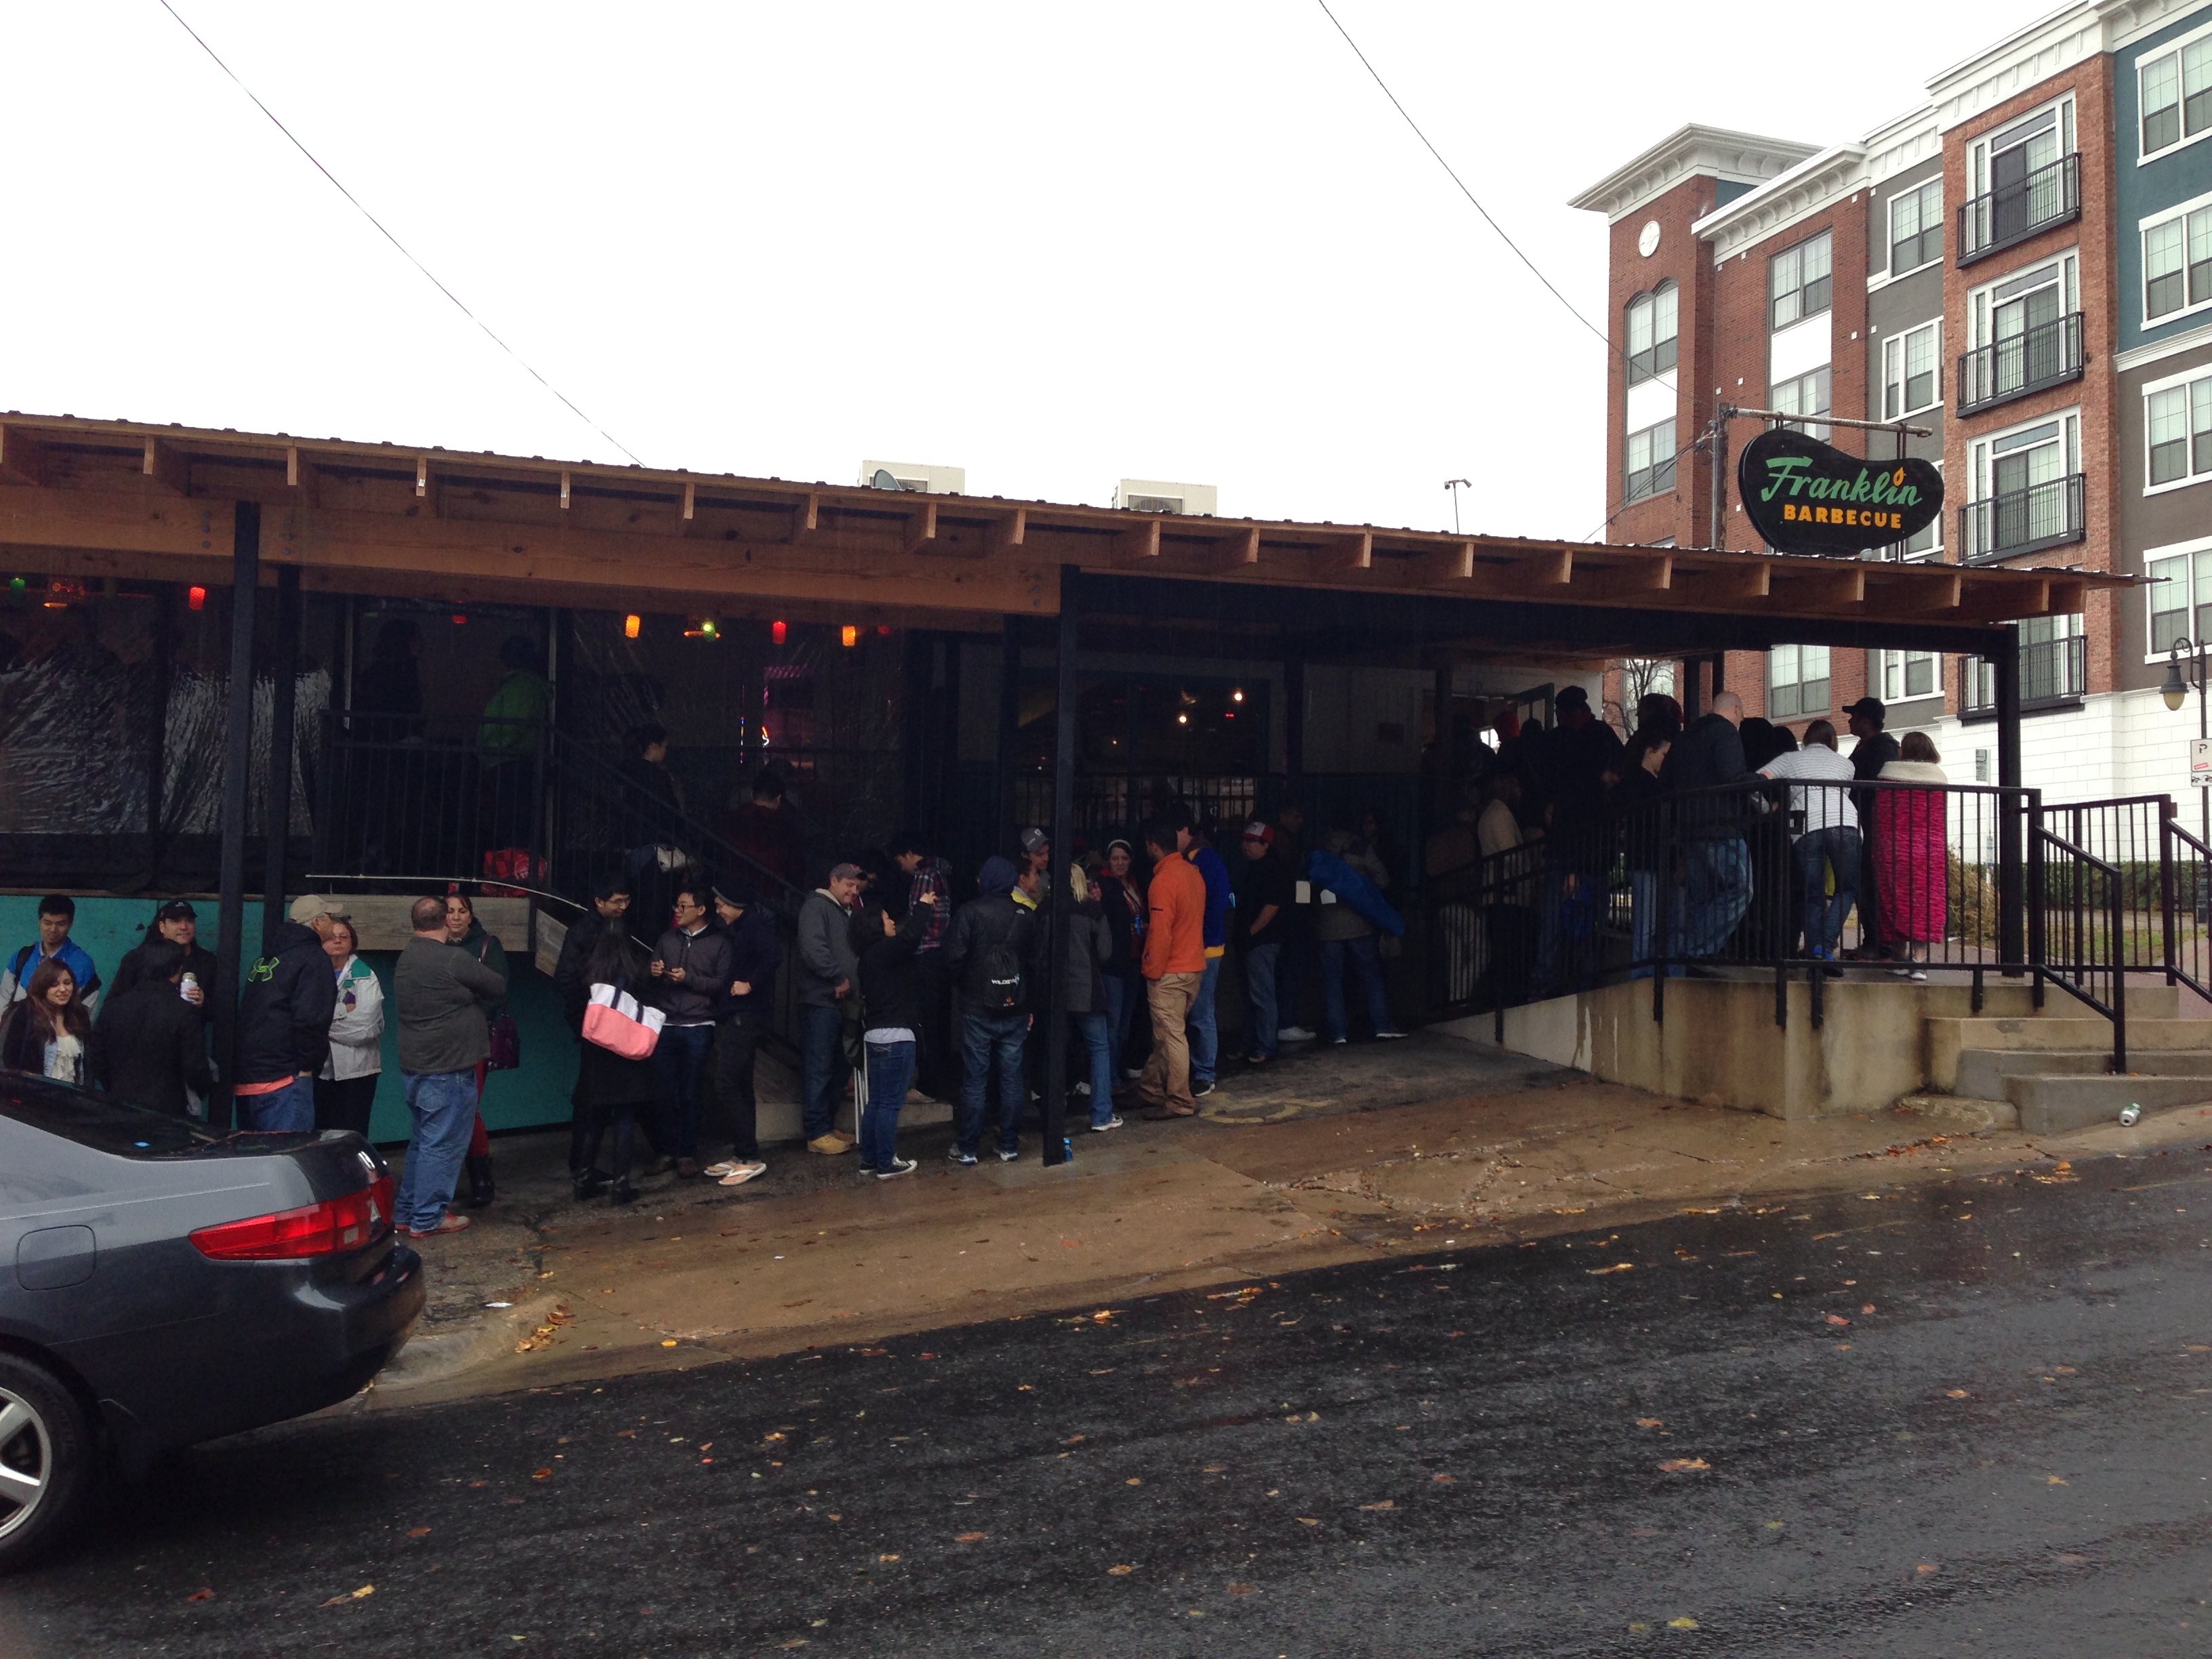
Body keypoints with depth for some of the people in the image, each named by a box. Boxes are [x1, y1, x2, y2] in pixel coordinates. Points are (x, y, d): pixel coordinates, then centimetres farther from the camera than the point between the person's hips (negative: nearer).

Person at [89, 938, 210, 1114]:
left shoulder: (114, 1007, 0)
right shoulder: (185, 1012, -14)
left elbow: (94, 1062, 4)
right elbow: (196, 1070, -13)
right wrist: (203, 1089, 8)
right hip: (167, 1109, -4)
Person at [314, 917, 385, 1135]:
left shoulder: (365, 976, 0)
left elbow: (367, 1024, -13)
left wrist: (326, 1016, -6)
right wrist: (343, 1010, -12)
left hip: (356, 1069, -3)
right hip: (322, 1068, 3)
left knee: (352, 1136, -2)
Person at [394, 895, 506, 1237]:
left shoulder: (405, 959, 8)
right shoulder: (454, 959, -17)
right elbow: (499, 988, -8)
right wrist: (474, 990, 14)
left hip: (413, 1066, 9)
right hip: (448, 1068, -9)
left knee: (422, 1140, 19)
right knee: (442, 1144, -1)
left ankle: (406, 1211, 25)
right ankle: (427, 1219, 4)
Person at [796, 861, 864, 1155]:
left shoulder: (846, 913, 21)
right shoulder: (816, 907, -8)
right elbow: (812, 948, -21)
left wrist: (849, 983, 7)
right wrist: (839, 977, -17)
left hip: (839, 1001, 9)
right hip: (819, 1001, -9)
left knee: (834, 1068, 13)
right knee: (818, 1068, -6)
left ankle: (828, 1126, 20)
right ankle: (817, 1134, -2)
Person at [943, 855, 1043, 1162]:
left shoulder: (970, 911, -9)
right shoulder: (1026, 914, 0)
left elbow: (954, 955, -12)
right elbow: (1038, 956, 2)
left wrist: (964, 983, 6)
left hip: (977, 1008, -2)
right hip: (1016, 1008, 2)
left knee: (974, 1081, 3)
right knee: (1012, 1079, 10)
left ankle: (967, 1148, 8)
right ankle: (1009, 1146, 15)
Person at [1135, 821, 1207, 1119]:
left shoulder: (1163, 881, -20)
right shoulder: (1193, 872, 7)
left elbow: (1161, 933, -22)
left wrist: (1152, 972, -12)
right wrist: (1149, 926, 19)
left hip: (1170, 972, -9)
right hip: (1194, 966, 9)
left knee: (1171, 1036, -1)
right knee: (1165, 1034, 17)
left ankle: (1180, 1102, 5)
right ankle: (1151, 1089, 27)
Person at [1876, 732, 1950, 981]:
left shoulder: (1888, 777, -1)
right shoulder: (1939, 779, 2)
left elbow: (1880, 819, 4)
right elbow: (1940, 821, 9)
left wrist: (1881, 846, 14)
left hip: (1895, 850, -1)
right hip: (1931, 853, 1)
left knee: (1897, 901, 8)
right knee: (1926, 902, 3)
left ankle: (1901, 959, 10)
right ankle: (1919, 960, -3)